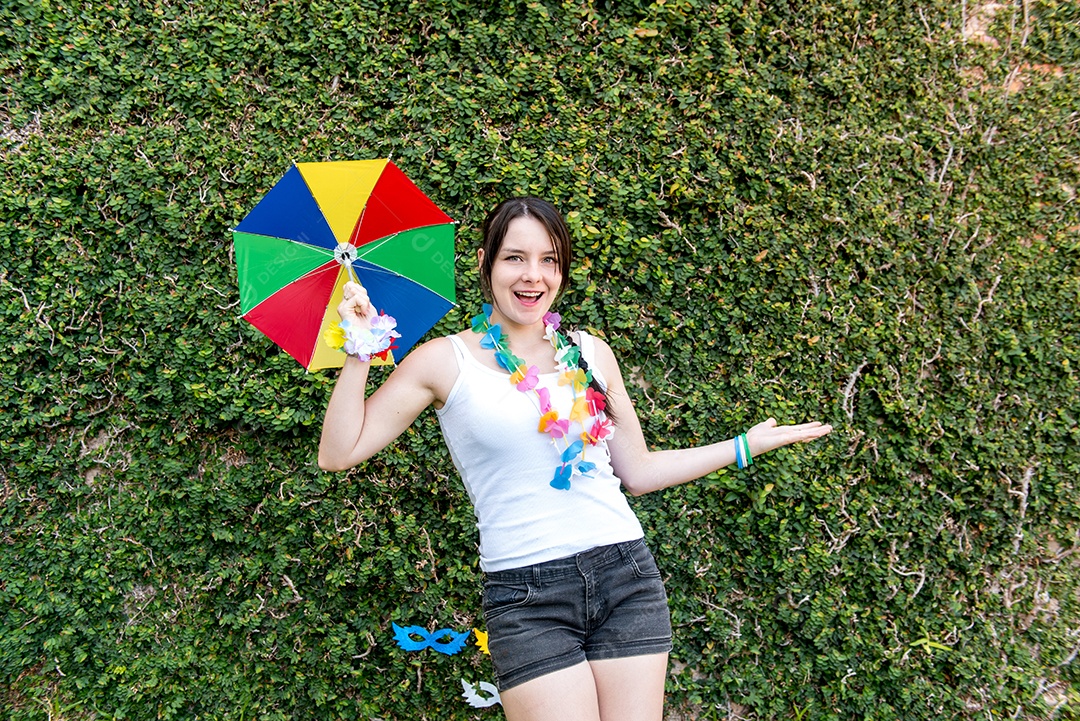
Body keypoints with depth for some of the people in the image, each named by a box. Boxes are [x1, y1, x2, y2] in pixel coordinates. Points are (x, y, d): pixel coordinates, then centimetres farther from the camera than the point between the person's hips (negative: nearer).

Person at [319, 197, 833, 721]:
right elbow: (339, 452, -3)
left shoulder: (591, 353, 10)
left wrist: (747, 446, 16)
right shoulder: (447, 362, -1)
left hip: (625, 574, 4)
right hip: (525, 595, -3)